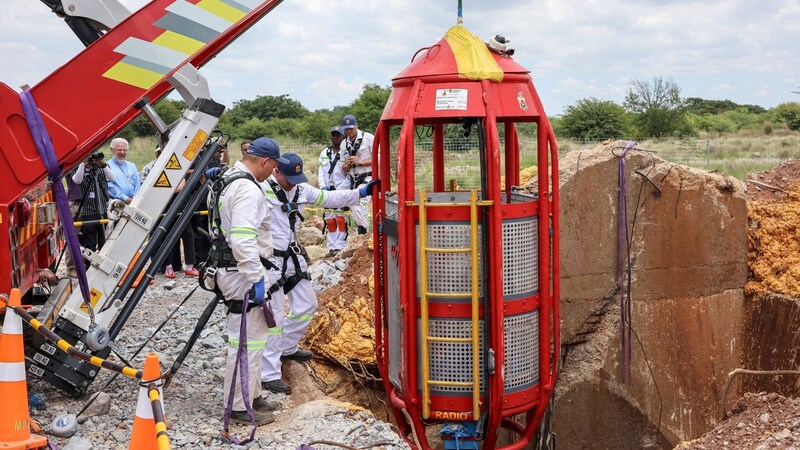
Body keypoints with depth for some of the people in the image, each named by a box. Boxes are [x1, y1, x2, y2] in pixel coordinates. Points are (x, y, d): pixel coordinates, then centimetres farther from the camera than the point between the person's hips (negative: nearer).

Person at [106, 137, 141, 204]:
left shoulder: (132, 166, 24)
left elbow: (138, 185, 17)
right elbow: (109, 186, -4)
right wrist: (126, 199, -12)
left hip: (134, 201, 4)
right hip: (116, 201, -4)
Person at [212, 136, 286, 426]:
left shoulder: (229, 180, 14)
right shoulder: (248, 189, -20)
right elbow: (243, 240, -29)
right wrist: (257, 278, -24)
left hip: (233, 269, 11)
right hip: (242, 273, -11)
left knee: (254, 335, 20)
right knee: (246, 341, -3)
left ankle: (251, 396, 31)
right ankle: (239, 407, 5)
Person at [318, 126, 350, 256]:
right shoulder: (325, 153, 14)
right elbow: (321, 172, 14)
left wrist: (340, 189, -15)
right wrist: (323, 187, -1)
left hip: (342, 191, -6)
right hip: (327, 190, 6)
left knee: (341, 219, -12)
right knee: (330, 221, 7)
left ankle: (340, 247, -9)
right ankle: (331, 247, 13)